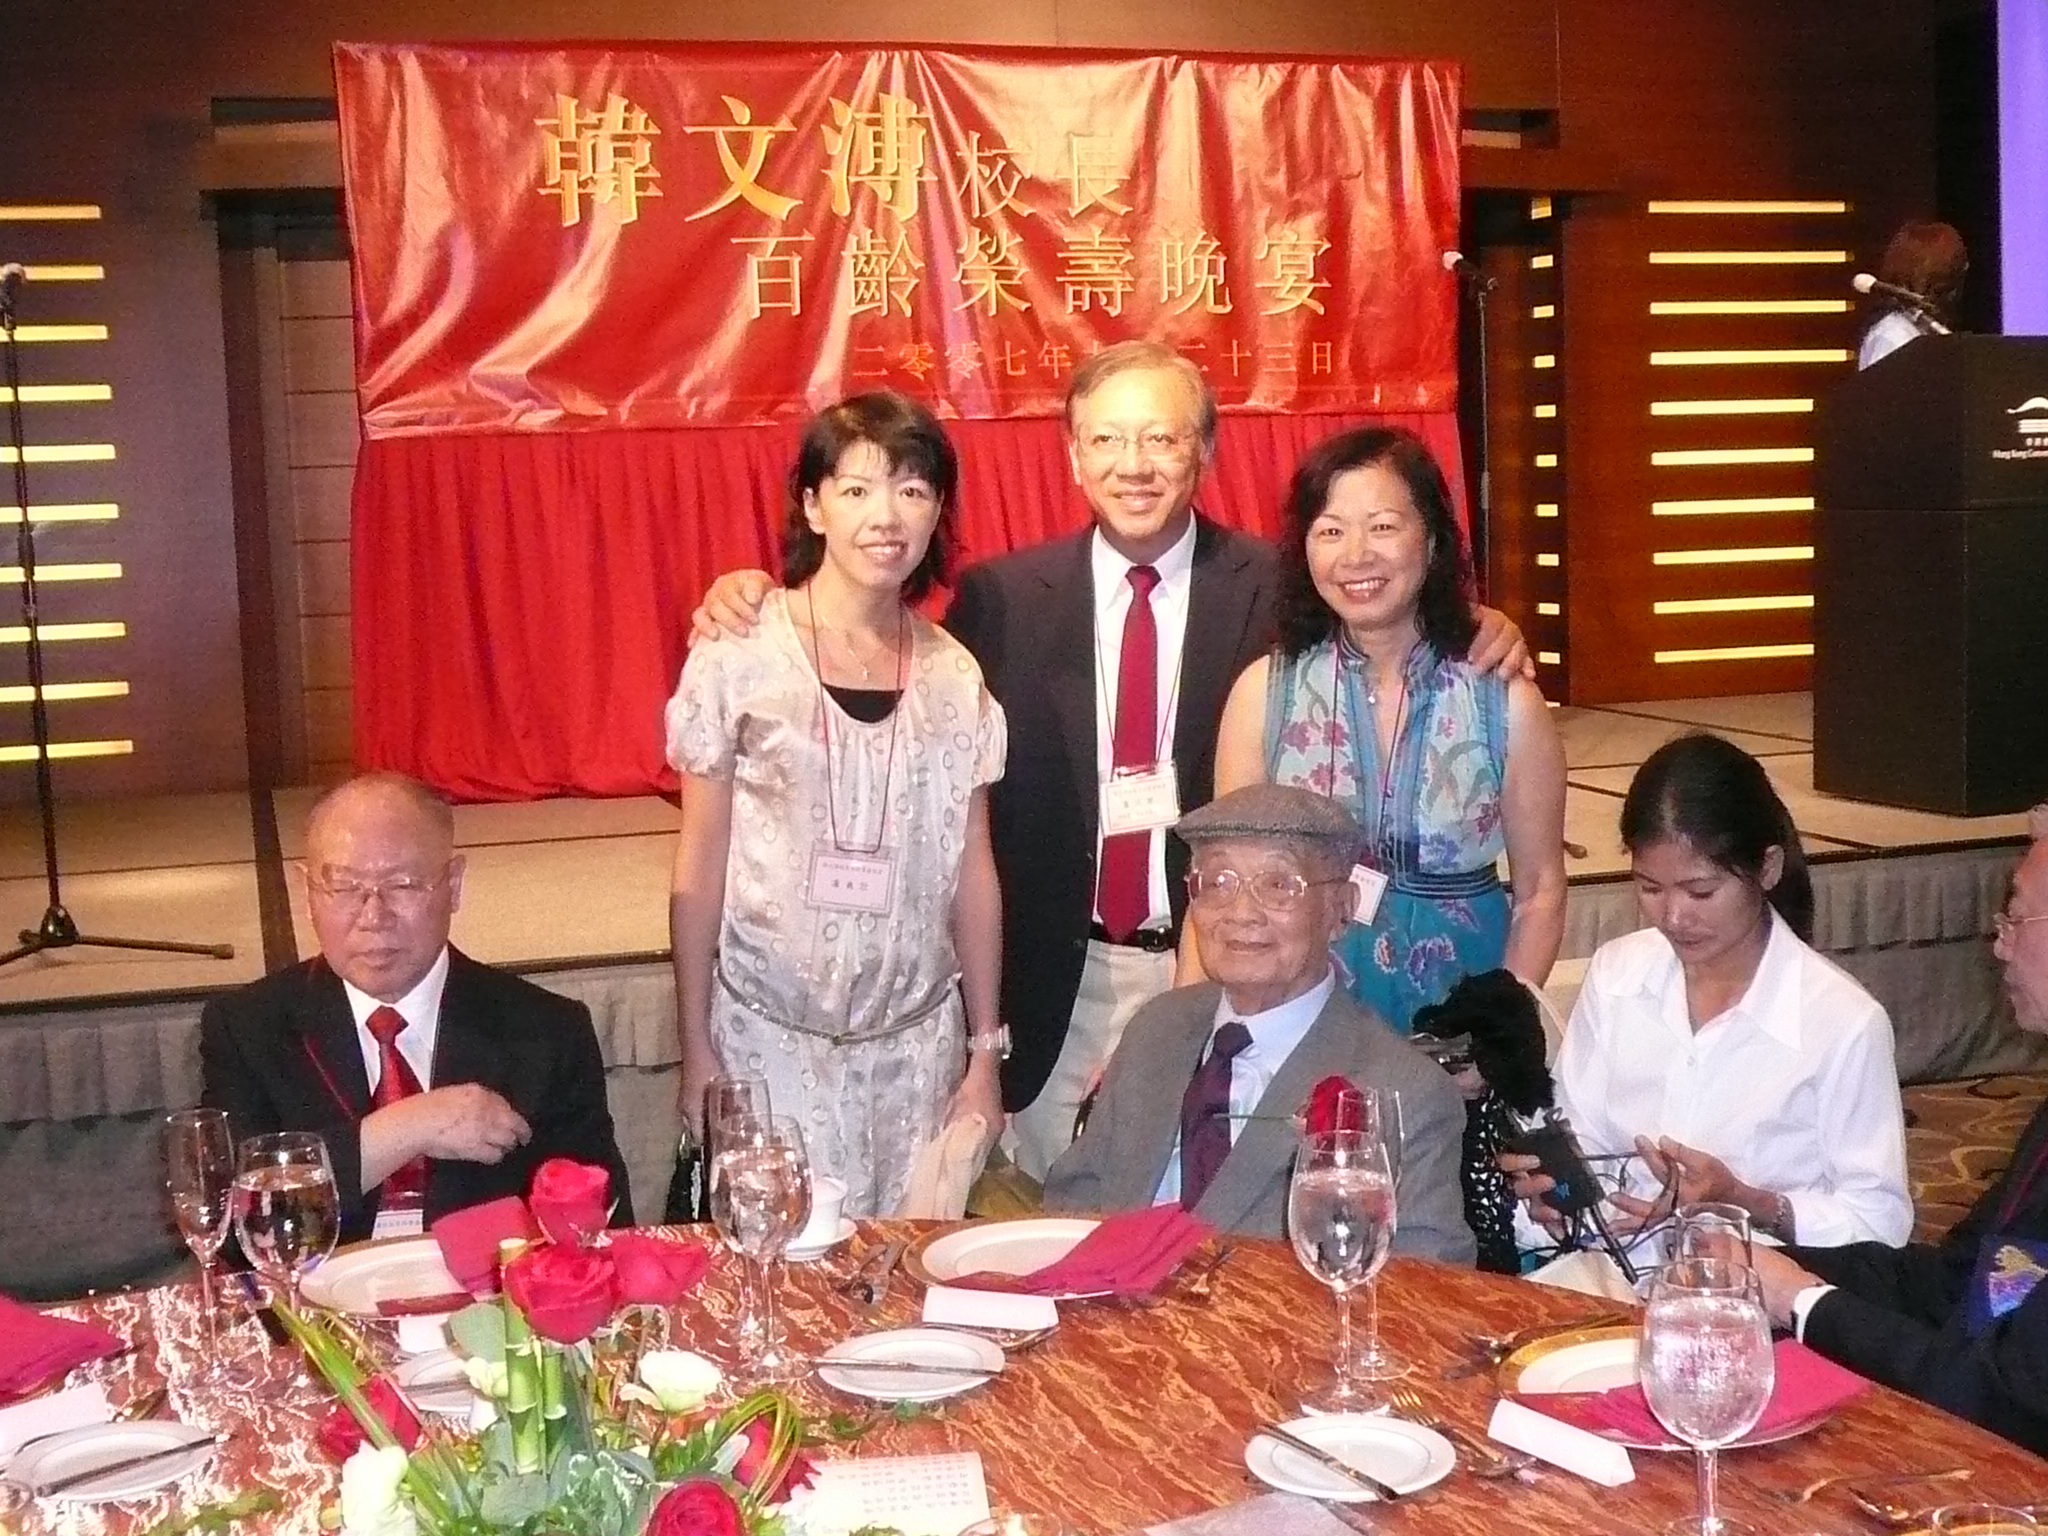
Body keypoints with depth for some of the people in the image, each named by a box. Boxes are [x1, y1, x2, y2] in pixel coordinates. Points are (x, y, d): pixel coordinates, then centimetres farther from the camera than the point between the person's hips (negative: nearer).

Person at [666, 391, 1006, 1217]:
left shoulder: (954, 676, 3)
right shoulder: (739, 658, -6)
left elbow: (972, 872, 8)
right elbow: (699, 871, -1)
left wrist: (985, 1053, 8)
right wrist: (696, 1053, -1)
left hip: (916, 1044, 3)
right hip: (770, 1034, -2)